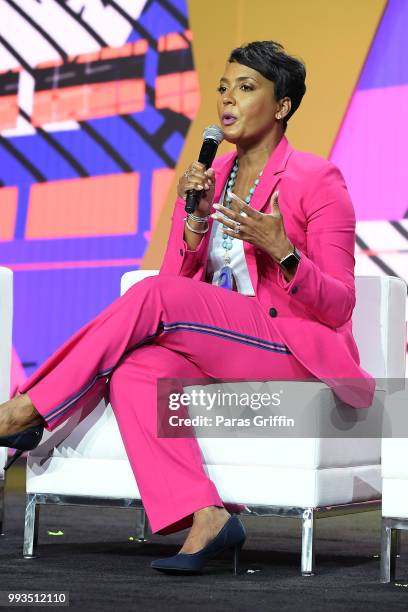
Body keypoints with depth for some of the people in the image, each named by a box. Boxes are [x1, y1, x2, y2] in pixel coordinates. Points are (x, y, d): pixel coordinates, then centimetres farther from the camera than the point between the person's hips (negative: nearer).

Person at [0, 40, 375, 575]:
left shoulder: (317, 180, -3)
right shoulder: (207, 179, 13)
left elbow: (339, 307, -6)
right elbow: (179, 282, 9)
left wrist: (281, 249, -22)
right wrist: (195, 224, -8)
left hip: (303, 356, -6)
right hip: (218, 352, 6)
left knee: (154, 295, -26)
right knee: (131, 372, -26)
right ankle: (205, 516, -34)